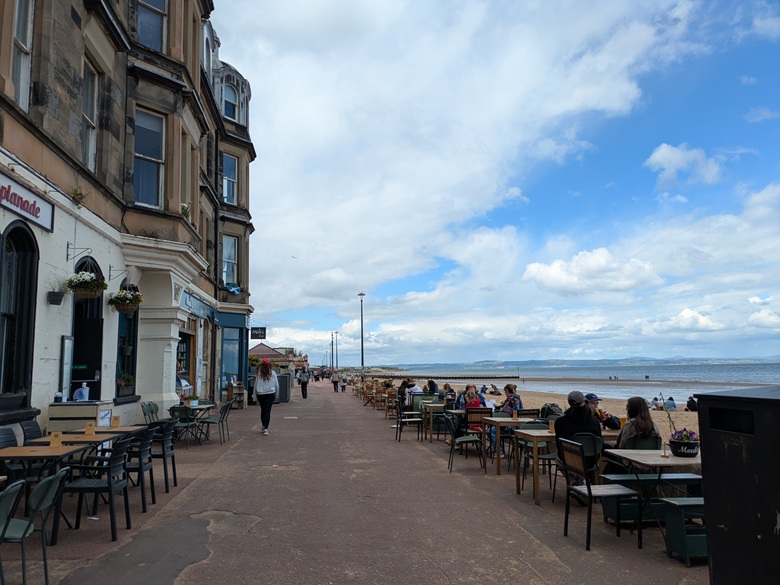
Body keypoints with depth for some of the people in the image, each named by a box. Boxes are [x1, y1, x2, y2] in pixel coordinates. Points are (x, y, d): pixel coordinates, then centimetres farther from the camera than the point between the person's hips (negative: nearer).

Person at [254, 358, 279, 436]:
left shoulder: (259, 374, -3)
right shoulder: (273, 373, -3)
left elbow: (255, 385, 1)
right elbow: (276, 385, 4)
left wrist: (255, 396, 10)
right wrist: (276, 394, 17)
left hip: (260, 395, 1)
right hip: (270, 394, -1)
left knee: (263, 410, 16)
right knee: (267, 411, -4)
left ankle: (263, 426, 26)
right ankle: (265, 428, -14)